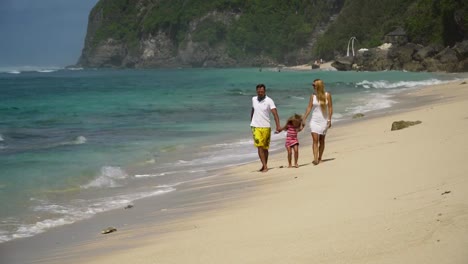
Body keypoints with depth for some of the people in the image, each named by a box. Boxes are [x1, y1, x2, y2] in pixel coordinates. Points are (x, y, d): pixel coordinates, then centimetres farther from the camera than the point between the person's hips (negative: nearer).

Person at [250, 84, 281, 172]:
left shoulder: (269, 101, -8)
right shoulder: (254, 99, 5)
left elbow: (275, 113, -16)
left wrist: (278, 126, -27)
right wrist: (251, 121, 26)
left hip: (266, 127, -2)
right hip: (256, 127, 2)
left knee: (265, 147, 8)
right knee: (259, 146, -10)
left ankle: (264, 166, 22)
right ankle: (265, 166, -13)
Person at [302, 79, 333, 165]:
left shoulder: (327, 95, -3)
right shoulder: (313, 96, 2)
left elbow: (330, 108, -1)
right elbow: (309, 108, 3)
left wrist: (329, 120, -7)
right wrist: (304, 119, -2)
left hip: (323, 120, -1)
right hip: (314, 120, 1)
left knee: (321, 140, 7)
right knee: (315, 140, -11)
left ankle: (320, 158, 17)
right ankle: (315, 159, -18)